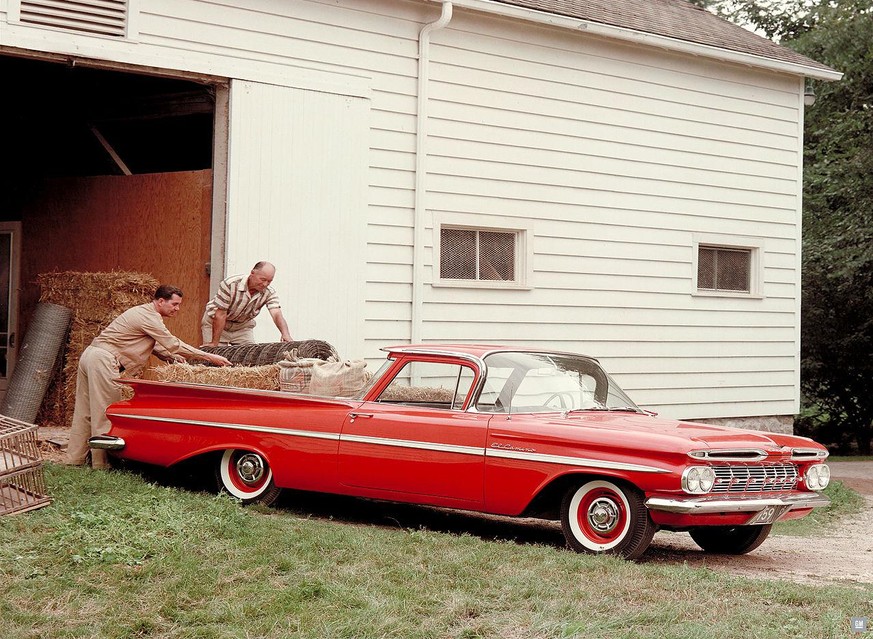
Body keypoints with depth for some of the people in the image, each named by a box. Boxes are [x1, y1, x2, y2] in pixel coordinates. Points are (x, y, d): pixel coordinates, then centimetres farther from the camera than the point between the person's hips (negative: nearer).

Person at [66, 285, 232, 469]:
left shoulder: (143, 313, 21)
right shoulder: (149, 317, -12)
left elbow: (159, 348, 27)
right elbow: (173, 345, -14)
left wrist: (182, 360, 15)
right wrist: (210, 357, -11)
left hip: (90, 356, 10)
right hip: (103, 360, -10)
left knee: (84, 412, 12)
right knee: (104, 412, -6)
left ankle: (74, 459, 15)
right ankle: (100, 464, -4)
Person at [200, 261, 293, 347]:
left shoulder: (269, 293, -19)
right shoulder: (230, 284, -31)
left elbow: (277, 315, -32)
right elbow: (220, 315, -28)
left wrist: (285, 334, -54)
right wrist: (215, 343, -28)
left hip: (242, 326, 4)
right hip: (215, 323, -4)